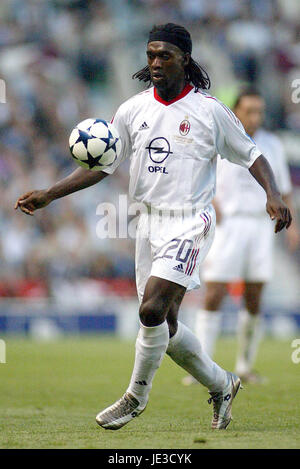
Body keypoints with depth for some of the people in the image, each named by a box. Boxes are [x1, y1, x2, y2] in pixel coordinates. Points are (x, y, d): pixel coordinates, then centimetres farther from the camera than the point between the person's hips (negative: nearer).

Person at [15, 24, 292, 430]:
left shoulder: (209, 110, -5)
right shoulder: (133, 110, 6)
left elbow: (251, 155, 1)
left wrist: (273, 195, -16)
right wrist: (49, 194, 4)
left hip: (190, 223, -6)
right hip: (150, 221, 6)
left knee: (152, 310, -19)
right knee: (165, 324, 8)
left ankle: (136, 396, 0)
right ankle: (221, 385, 29)